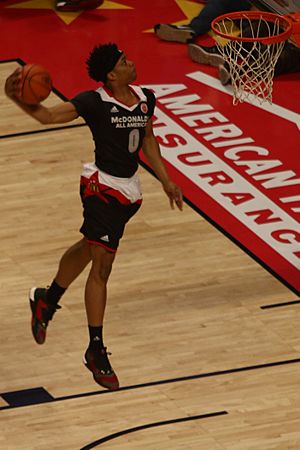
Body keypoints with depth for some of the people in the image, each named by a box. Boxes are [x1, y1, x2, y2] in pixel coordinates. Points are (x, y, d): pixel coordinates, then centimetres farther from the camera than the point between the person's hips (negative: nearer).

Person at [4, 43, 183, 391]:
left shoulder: (146, 99, 2)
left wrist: (165, 180, 20)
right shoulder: (95, 102, -18)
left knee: (89, 249, 25)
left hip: (129, 189, 7)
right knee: (102, 265, -11)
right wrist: (18, 100, -48)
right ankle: (96, 351, -6)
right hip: (102, 187, -7)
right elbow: (49, 115, -29)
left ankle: (46, 300, 50)